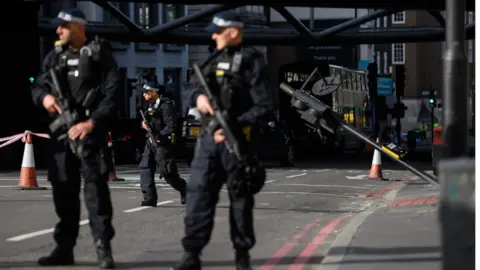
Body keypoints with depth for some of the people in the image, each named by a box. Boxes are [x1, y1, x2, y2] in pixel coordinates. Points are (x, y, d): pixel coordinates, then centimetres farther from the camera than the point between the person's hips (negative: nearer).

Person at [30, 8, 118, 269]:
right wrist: (44, 96, -9)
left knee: (95, 185, -12)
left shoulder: (99, 53, -1)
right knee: (63, 188, 7)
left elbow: (111, 91, -9)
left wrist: (92, 122, -18)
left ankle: (103, 247, -12)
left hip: (90, 130, -6)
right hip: (61, 130, 6)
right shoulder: (55, 56, 15)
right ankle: (64, 248, 15)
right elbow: (37, 85, 16)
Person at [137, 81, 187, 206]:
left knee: (167, 172, -3)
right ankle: (150, 198, -3)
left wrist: (159, 136, -24)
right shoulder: (150, 104, 13)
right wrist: (144, 123, 2)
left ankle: (184, 189, 20)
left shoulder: (165, 105, -14)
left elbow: (171, 125, -19)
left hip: (162, 143, -9)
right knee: (145, 168, -2)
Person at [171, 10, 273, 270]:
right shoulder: (215, 60, 15)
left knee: (240, 197, 4)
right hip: (209, 137, 6)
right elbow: (196, 86, 22)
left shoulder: (252, 61, -7)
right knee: (198, 193, -2)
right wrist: (198, 95, -3)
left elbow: (263, 106, -12)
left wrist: (234, 127, -20)